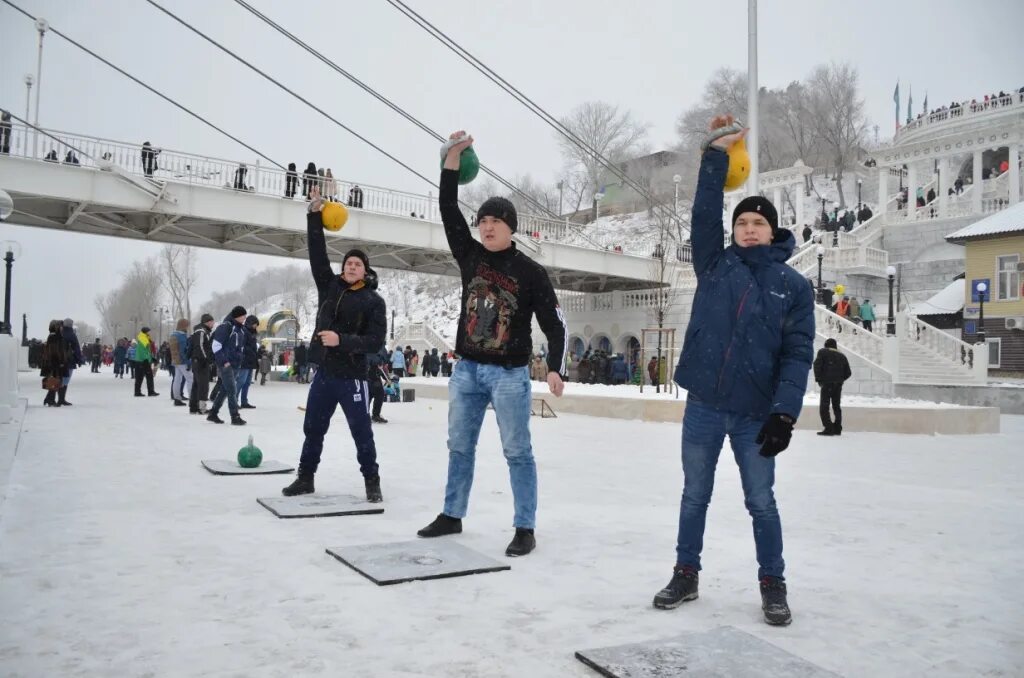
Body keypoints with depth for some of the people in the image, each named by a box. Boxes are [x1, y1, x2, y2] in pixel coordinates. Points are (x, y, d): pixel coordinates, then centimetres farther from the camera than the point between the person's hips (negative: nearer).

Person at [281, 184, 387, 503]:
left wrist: (342, 340, -24)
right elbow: (317, 252, 1)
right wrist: (315, 213, -6)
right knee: (312, 429, 14)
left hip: (353, 377, -4)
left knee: (362, 433, 2)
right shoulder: (329, 286, 6)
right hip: (324, 372, 5)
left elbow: (375, 342, -12)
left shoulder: (373, 301, -6)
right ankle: (305, 477, 28)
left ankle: (372, 482, 15)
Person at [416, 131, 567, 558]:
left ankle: (525, 529, 7)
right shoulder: (470, 256, 5)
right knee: (459, 447, 13)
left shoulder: (531, 272, -6)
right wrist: (453, 157, -7)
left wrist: (555, 368, -19)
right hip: (467, 370, 5)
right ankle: (452, 516, 27)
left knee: (517, 452, 0)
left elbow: (555, 324, -6)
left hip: (509, 374, -4)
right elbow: (448, 209, 1)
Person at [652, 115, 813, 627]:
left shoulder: (794, 286, 2)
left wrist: (785, 412, -14)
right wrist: (716, 154, -10)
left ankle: (773, 585, 27)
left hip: (755, 413, -1)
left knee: (761, 502, 8)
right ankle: (685, 574, 28)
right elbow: (704, 212, -4)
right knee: (694, 496, 12)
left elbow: (797, 354, -5)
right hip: (702, 406, 2)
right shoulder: (715, 265, 7)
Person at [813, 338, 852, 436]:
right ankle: (837, 428, 16)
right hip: (838, 385, 6)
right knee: (837, 406, 17)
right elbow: (848, 373, 13)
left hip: (827, 384, -5)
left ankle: (829, 428, -16)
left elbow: (817, 365, -10)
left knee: (824, 407, -6)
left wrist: (818, 379, -3)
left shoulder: (823, 352, 3)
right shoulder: (842, 356, 17)